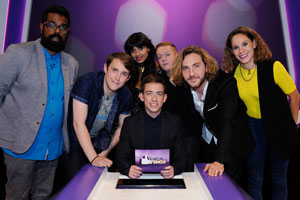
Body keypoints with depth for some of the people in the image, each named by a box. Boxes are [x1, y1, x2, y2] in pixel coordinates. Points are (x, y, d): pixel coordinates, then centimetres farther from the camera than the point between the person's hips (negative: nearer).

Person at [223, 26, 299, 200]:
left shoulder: (274, 67, -16)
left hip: (278, 128, -2)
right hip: (252, 128, 2)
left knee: (279, 180, 13)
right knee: (254, 179, 12)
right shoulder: (233, 73, -6)